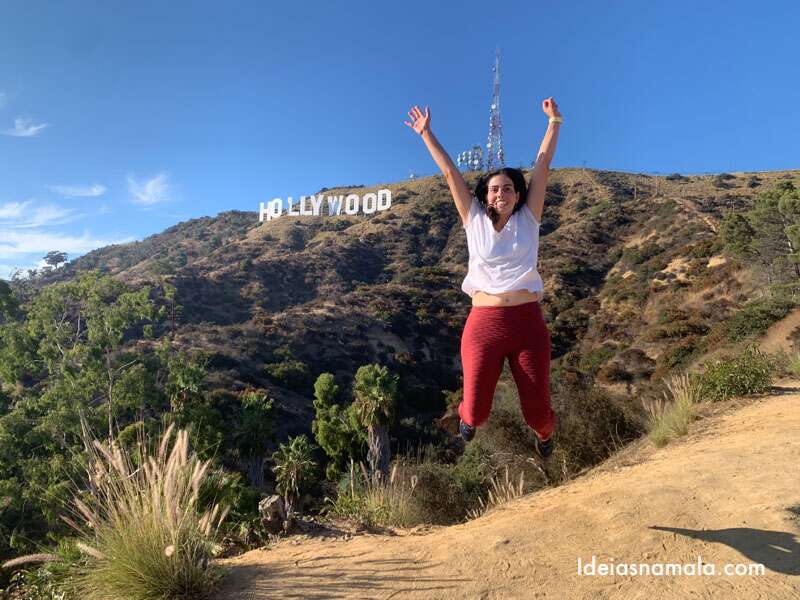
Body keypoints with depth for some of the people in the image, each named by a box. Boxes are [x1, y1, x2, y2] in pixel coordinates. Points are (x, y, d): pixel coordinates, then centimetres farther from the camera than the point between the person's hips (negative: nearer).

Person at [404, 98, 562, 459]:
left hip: (528, 322, 1)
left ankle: (543, 435, 44)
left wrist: (554, 122, 13)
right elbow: (450, 174, 8)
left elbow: (542, 167, 10)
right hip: (484, 323, 0)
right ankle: (467, 417, 39)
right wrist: (426, 134, 11)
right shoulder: (475, 221, 7)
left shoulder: (527, 219, 8)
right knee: (476, 411, -2)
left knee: (537, 410, 4)